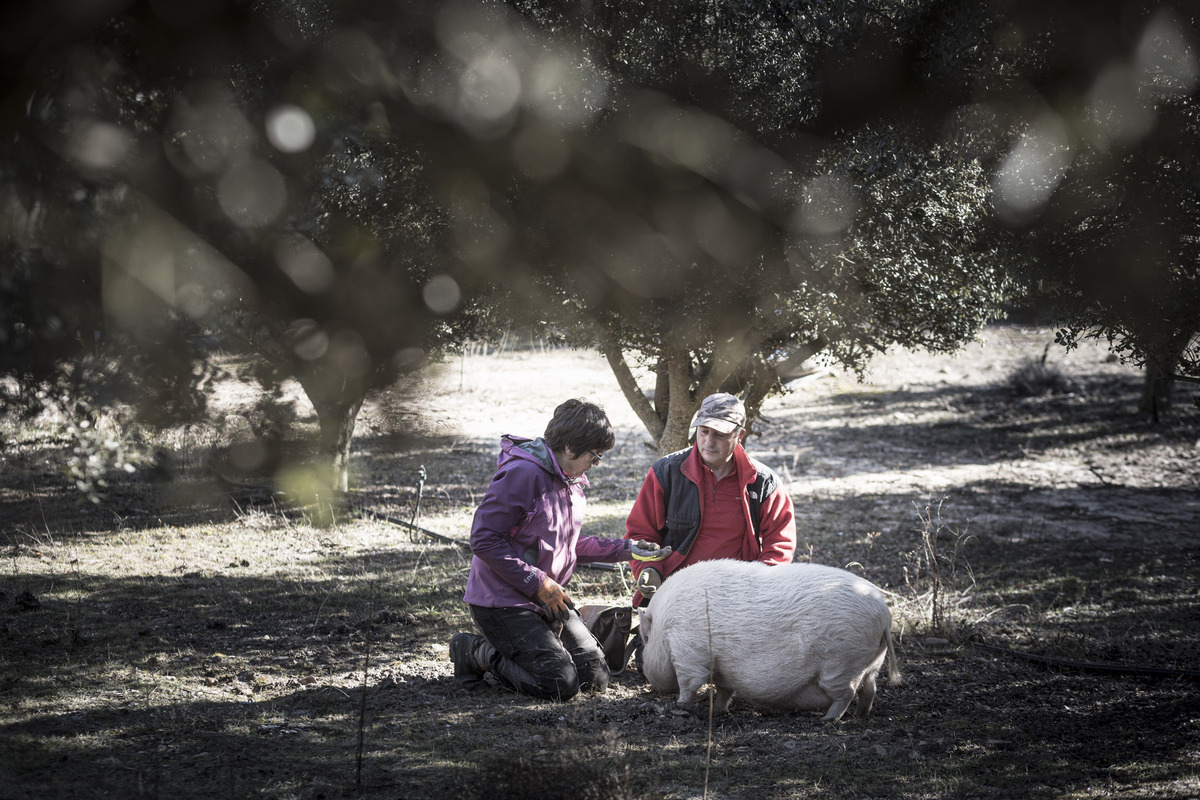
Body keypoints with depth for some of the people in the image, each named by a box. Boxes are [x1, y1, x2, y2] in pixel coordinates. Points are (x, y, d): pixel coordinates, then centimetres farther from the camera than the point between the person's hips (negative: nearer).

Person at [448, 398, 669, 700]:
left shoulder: (571, 480, 10)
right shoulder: (523, 473, -20)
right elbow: (484, 539, -23)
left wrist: (625, 549, 9)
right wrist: (538, 584, -21)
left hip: (548, 602, 9)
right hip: (503, 601, -9)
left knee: (596, 676, 3)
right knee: (560, 683, -19)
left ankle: (509, 646, 17)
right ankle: (477, 652, 2)